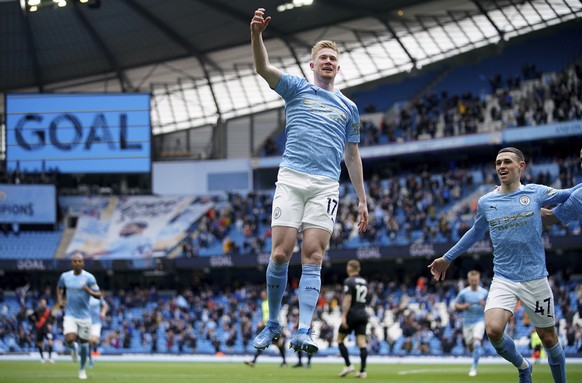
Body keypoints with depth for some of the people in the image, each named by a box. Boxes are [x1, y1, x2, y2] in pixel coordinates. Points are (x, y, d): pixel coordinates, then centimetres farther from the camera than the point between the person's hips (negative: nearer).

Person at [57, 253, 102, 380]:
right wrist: (60, 300, 4)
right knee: (69, 339, -20)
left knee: (84, 343, 6)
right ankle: (74, 348, 18)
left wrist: (89, 291, -26)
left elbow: (98, 295, -6)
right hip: (70, 315, 1)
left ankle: (82, 369, 28)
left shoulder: (89, 277, -8)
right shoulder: (65, 276, 0)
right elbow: (59, 288, 21)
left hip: (84, 316, -1)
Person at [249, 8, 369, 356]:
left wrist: (362, 200, 18)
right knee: (281, 253, -8)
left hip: (326, 186, 1)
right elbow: (264, 68, -6)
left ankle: (303, 332, -15)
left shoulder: (348, 108, 20)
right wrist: (257, 34, -25)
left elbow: (353, 156, 24)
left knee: (313, 257, -9)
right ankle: (273, 324, 8)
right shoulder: (297, 89, 12)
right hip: (291, 180, -1)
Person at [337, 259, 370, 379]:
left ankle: (348, 365, -2)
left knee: (340, 339, 8)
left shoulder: (349, 281, -9)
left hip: (352, 314, -6)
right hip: (363, 314, 6)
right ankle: (363, 371, -9)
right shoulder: (364, 282, 13)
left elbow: (348, 299, -18)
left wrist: (344, 316, -20)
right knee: (362, 342, -1)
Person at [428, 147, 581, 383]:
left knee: (548, 338, 4)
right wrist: (447, 258, 28)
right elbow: (476, 232, 22)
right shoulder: (485, 202, 6)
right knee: (493, 330, -20)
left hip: (535, 278, -1)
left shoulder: (536, 193, -1)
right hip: (503, 280, 1)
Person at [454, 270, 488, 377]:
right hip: (467, 322, 2)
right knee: (470, 346, 9)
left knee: (476, 344, -19)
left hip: (479, 321, -2)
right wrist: (463, 306, -14)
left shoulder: (484, 292, -2)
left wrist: (485, 305, -15)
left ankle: (474, 368, -12)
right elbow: (456, 305, 8)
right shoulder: (463, 293, -2)